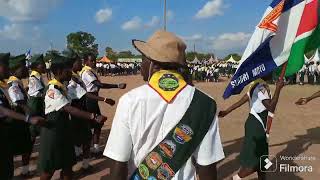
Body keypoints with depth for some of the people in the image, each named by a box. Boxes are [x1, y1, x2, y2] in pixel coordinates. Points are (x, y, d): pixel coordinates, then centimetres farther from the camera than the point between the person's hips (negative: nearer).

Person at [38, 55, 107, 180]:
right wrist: (94, 117, -44)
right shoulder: (53, 89, -22)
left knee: (68, 163, 15)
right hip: (53, 131, -9)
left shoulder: (62, 86, 7)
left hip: (64, 129, 9)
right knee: (49, 168, 7)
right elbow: (69, 109, -35)